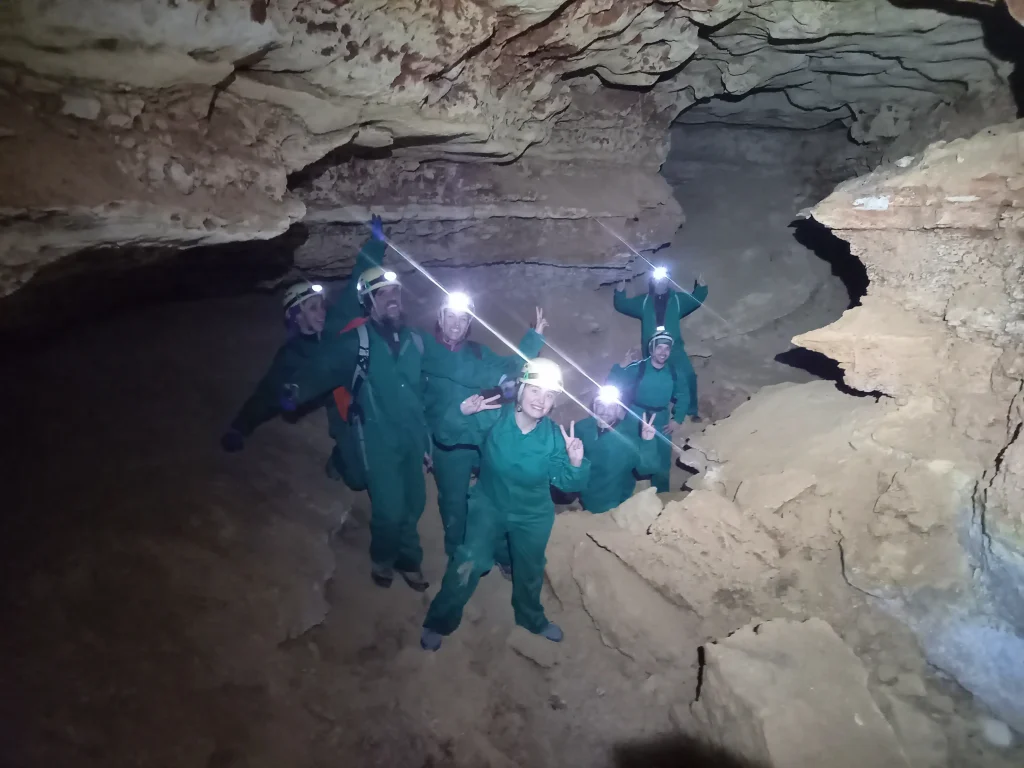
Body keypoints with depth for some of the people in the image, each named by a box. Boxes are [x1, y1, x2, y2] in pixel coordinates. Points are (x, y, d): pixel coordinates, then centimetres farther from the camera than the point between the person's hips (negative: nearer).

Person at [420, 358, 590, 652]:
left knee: (530, 570, 22)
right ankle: (439, 622, 16)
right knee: (468, 565, -10)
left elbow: (566, 482, -16)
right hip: (489, 506, -2)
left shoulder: (555, 436, -18)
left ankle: (532, 618, 52)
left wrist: (576, 463, -38)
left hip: (533, 516, 2)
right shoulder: (494, 418, -23)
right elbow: (449, 436, -20)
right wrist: (462, 413, -40)